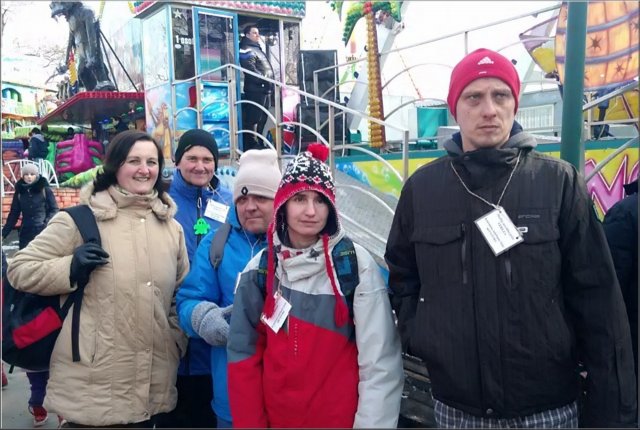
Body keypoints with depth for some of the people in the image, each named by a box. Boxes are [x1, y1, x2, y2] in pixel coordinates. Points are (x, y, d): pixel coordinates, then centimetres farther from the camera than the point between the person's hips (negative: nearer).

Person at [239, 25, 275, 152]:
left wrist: (270, 84, 17)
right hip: (255, 90, -10)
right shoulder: (247, 50, -6)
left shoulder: (257, 49, 25)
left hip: (264, 89, 10)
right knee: (253, 119, -10)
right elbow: (251, 70, -19)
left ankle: (258, 144, 22)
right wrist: (264, 80, -22)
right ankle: (251, 146, -9)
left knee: (262, 119, 14)